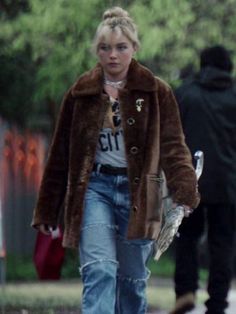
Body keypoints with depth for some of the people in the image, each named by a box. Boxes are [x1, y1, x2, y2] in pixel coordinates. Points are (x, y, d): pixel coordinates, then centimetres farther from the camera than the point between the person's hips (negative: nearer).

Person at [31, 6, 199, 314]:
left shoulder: (157, 92, 2)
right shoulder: (81, 93, 5)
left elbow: (173, 146, -6)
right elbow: (60, 154, 10)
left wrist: (186, 192, -23)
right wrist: (46, 209, 11)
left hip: (138, 192, 0)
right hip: (94, 188, 0)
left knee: (133, 280, 9)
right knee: (99, 271, -18)